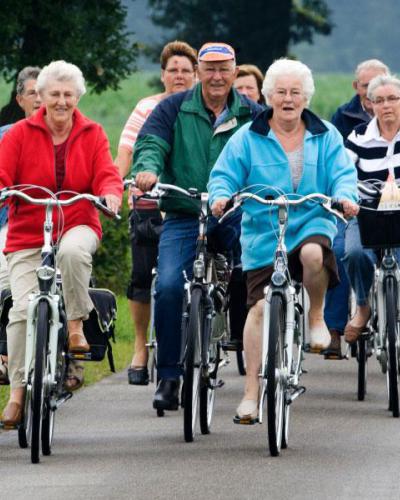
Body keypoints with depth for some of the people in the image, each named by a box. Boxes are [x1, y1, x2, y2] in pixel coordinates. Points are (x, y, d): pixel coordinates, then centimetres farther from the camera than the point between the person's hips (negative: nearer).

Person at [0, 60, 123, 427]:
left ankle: (76, 325, -19)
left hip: (77, 226, 0)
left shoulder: (92, 135, 5)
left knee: (73, 251, -38)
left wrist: (111, 194, -27)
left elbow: (107, 174, -3)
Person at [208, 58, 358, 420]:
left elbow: (343, 174, 1)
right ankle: (252, 390, 0)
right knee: (260, 306, -7)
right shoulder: (248, 139, 7)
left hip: (312, 224, 0)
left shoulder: (325, 136, 10)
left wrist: (345, 196, -21)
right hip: (263, 234, 1)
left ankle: (316, 316, -6)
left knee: (313, 253, -37)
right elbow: (224, 175, 3)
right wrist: (220, 196, -19)